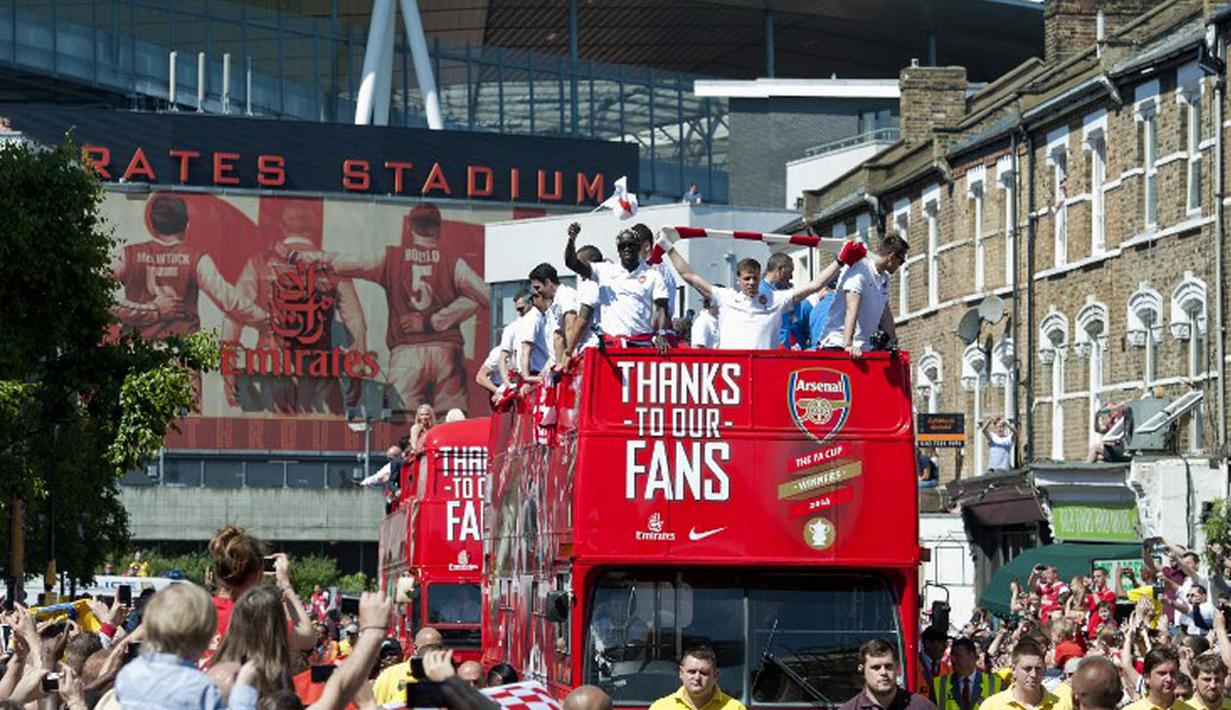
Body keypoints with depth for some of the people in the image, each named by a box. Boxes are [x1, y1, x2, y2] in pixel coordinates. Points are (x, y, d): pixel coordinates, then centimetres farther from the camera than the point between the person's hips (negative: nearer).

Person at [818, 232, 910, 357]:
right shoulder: (860, 270, -12)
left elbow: (885, 313, 25)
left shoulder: (884, 277, 17)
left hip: (865, 348, 8)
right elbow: (852, 309, -22)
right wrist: (848, 345, -30)